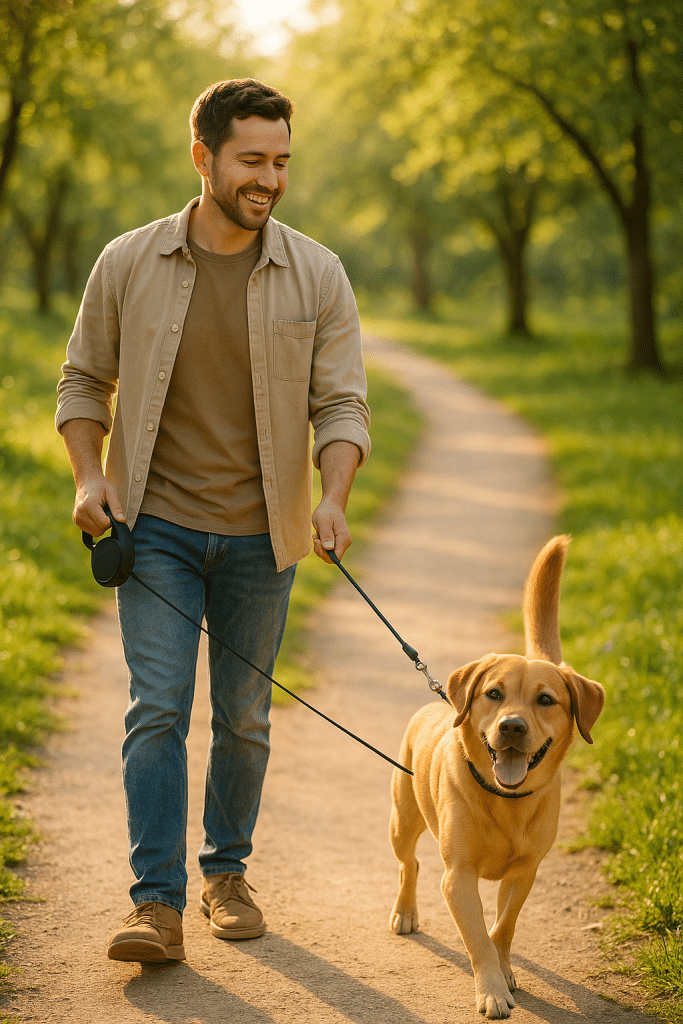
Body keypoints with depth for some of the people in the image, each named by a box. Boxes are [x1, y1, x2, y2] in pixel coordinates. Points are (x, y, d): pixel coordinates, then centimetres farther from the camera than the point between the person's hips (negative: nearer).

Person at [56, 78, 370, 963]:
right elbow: (84, 381, 6)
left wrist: (334, 498, -21)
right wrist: (90, 475, -10)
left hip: (259, 534, 1)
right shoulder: (128, 265, -3)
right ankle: (157, 905, -9)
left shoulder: (316, 276, -2)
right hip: (157, 525, -1)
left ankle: (226, 873, 29)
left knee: (243, 716, 11)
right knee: (157, 709, -9)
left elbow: (341, 403, -4)